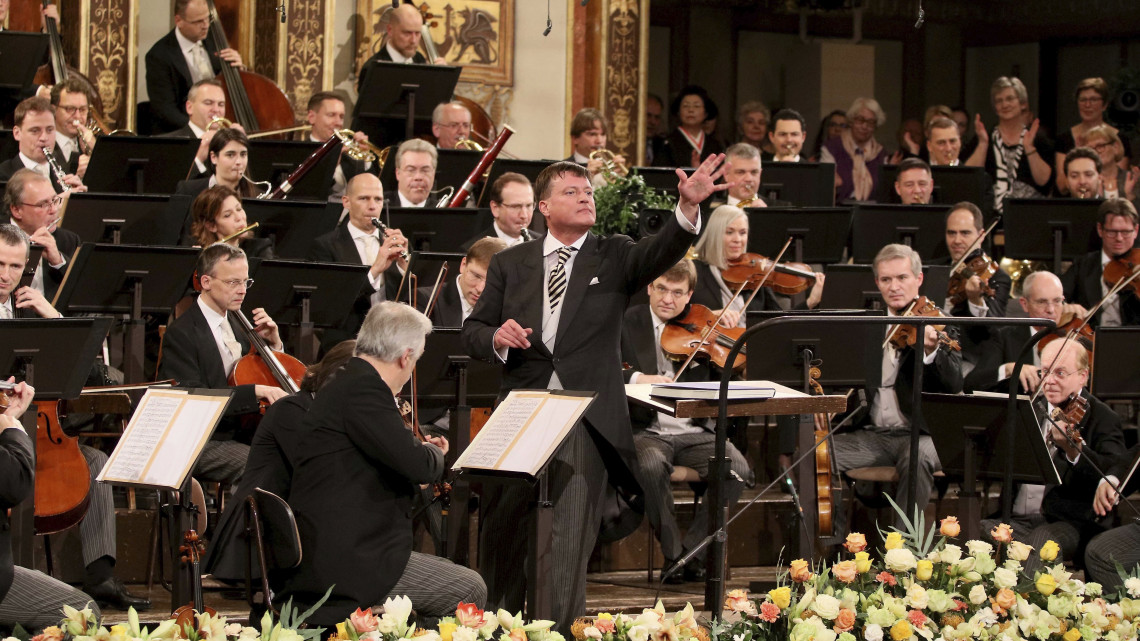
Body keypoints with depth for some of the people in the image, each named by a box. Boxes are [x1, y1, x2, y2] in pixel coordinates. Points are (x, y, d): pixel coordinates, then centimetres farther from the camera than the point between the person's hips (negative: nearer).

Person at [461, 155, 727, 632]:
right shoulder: (510, 264, 13)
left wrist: (689, 207, -29)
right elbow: (472, 331, 12)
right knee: (502, 524, 9)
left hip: (587, 418, -2)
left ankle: (561, 628, -5)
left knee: (571, 530, -10)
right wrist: (497, 339, -12)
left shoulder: (614, 258, 9)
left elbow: (662, 251, -10)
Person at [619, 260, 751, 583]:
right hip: (647, 432, -2)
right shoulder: (627, 323, 4)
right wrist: (637, 378, -26)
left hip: (696, 432, 2)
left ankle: (693, 551, -11)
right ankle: (674, 553, -18)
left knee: (737, 468, -25)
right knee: (651, 465, -36)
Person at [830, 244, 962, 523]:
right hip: (873, 434, 4)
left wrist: (931, 350, -33)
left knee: (916, 457, -37)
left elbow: (954, 384, -14)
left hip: (921, 434, -4)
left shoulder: (939, 325, 1)